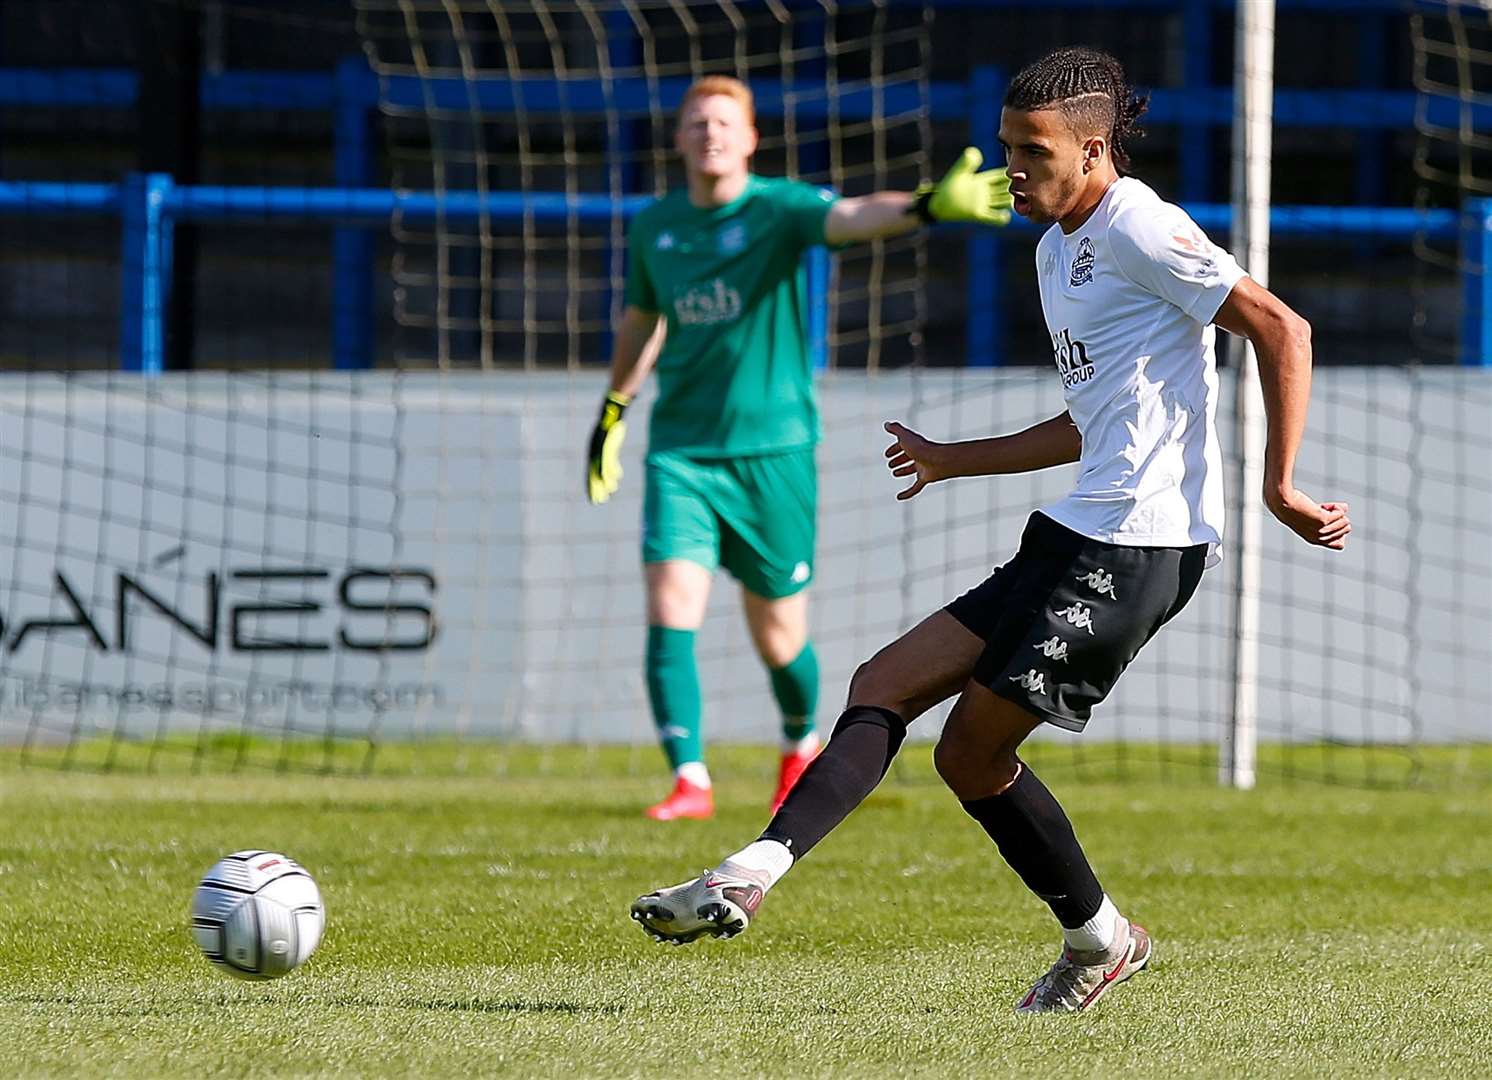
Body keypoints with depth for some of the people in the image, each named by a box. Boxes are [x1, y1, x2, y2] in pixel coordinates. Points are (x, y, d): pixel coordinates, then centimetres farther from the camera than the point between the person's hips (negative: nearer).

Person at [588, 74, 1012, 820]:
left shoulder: (778, 210, -9)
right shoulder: (655, 228, 5)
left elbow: (854, 217, -30)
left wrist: (929, 206, -50)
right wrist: (611, 414, 30)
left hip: (772, 449, -3)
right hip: (679, 449, 3)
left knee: (778, 636, 8)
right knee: (671, 609, -15)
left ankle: (802, 744, 38)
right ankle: (690, 780, -13)